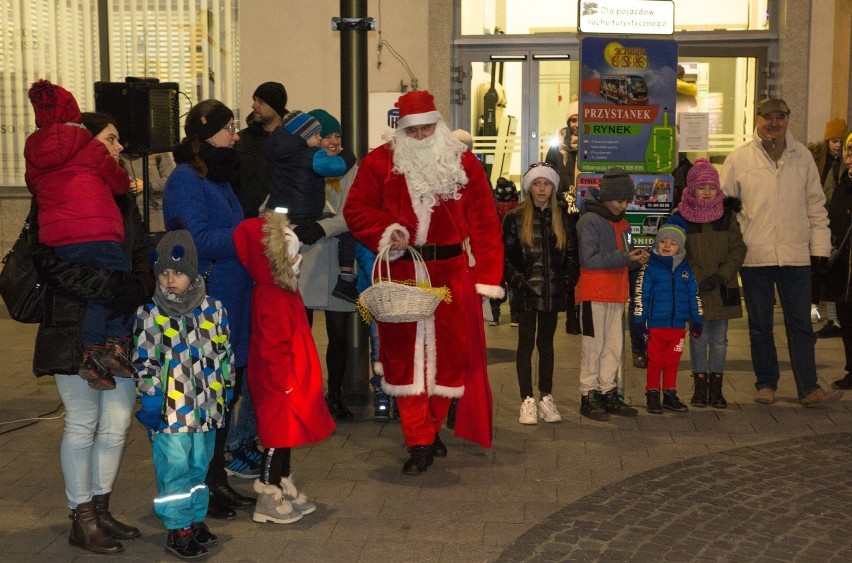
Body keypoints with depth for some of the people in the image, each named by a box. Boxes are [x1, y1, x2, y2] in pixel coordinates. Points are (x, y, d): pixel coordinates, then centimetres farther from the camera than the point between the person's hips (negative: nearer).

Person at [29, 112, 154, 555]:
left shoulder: (120, 197, 15)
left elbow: (141, 253, 15)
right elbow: (53, 262, -17)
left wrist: (140, 293, -5)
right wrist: (114, 292, -19)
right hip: (77, 330, -6)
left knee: (116, 424, 8)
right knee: (82, 425, 3)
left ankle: (101, 510, 23)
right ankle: (82, 519, 16)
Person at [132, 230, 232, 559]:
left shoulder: (213, 310, 4)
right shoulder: (150, 316, -7)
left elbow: (224, 354, 12)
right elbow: (144, 363, -6)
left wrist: (226, 390, 12)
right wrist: (149, 400, -10)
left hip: (205, 409, 4)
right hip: (170, 412, -4)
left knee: (198, 468, 16)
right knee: (175, 471, 0)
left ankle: (196, 519, 30)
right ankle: (177, 529, 11)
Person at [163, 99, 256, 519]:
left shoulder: (218, 178, 16)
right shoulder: (185, 180, -12)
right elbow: (199, 240, -20)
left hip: (231, 303, 9)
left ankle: (216, 479, 26)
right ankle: (199, 489, 10)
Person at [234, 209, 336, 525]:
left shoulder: (282, 291, 8)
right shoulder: (273, 300, -25)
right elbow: (273, 352, -25)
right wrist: (286, 383, -20)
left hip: (290, 383, 10)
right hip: (280, 388, -10)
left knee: (285, 436, 19)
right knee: (277, 440, 0)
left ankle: (285, 490, 32)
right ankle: (269, 502, 11)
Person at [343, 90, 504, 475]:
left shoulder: (463, 163, 3)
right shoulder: (380, 163, 2)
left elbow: (484, 222, 3)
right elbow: (357, 210, 4)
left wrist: (487, 276, -2)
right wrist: (385, 233, -14)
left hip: (450, 273, 1)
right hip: (400, 272, -1)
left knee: (449, 352, 6)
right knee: (404, 354, 0)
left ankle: (431, 427, 27)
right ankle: (420, 443, 8)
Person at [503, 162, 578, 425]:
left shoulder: (564, 217, 9)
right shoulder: (515, 218, 1)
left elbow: (571, 254, 10)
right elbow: (506, 255, -2)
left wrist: (567, 280, -1)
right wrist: (518, 280, -12)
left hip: (553, 291, 3)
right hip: (527, 292, -2)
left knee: (546, 342, 10)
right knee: (526, 342, 1)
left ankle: (546, 398, 17)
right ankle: (527, 401, 5)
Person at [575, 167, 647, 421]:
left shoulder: (621, 223, 16)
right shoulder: (590, 221, -10)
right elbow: (589, 259, -18)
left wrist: (636, 258, -2)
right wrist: (624, 257, -20)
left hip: (616, 294, 8)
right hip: (593, 294, -8)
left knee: (614, 345, 10)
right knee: (593, 345, -3)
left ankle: (608, 392, 19)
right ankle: (589, 395, 4)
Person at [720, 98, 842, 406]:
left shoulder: (802, 156, 8)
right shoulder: (739, 158, 1)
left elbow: (815, 204, 12)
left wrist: (820, 246, 7)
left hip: (796, 254, 1)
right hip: (754, 256, -1)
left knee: (800, 324, 3)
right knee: (760, 326, 8)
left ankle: (809, 388, 6)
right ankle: (766, 384, 21)